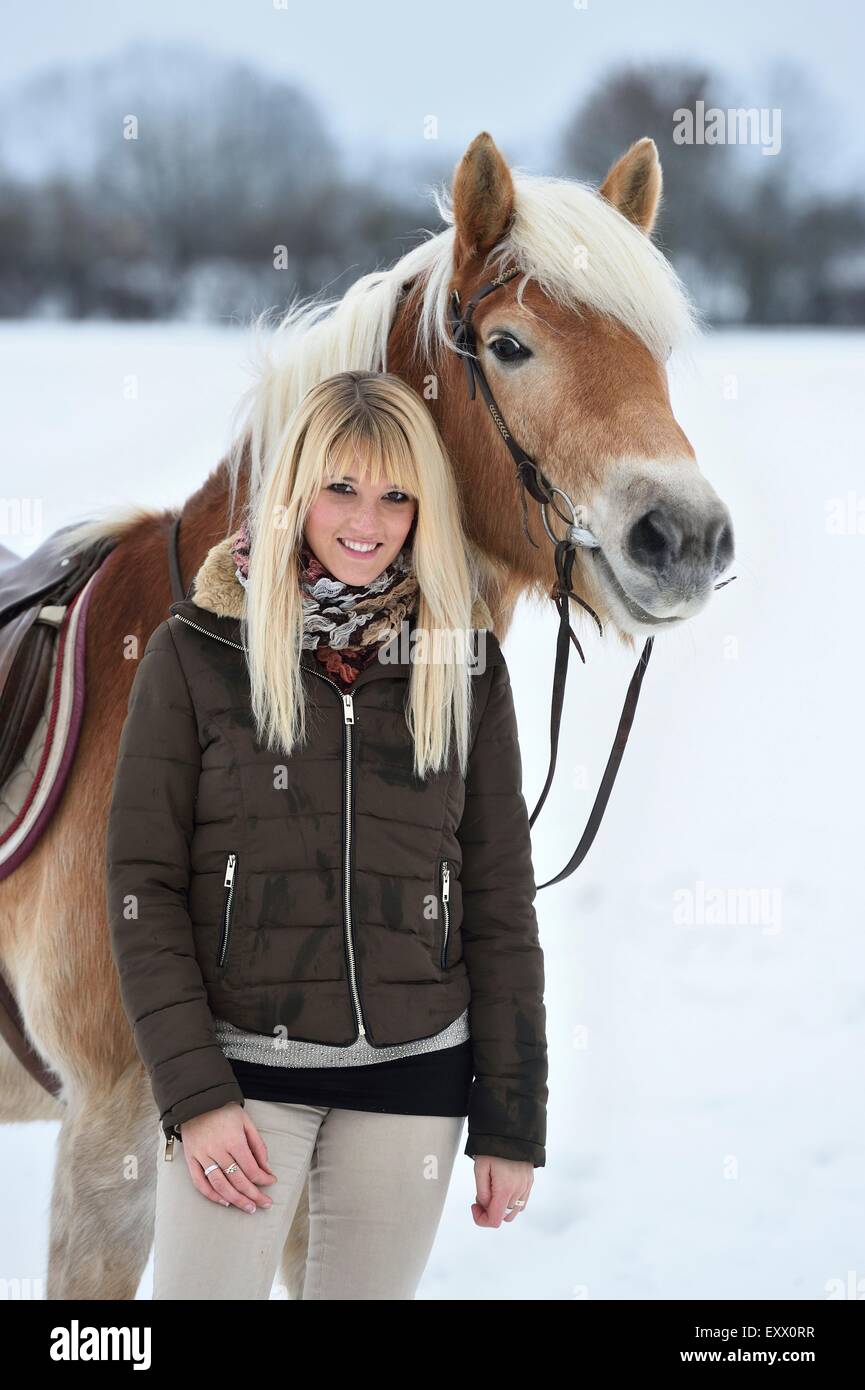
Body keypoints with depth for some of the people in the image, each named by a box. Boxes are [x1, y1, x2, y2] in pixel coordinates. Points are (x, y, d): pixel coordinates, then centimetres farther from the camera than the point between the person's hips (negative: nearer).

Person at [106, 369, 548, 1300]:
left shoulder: (462, 661, 4)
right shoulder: (197, 652, -2)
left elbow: (501, 900, 6)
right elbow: (143, 884, -3)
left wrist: (513, 1125, 3)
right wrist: (193, 1092, -11)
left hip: (412, 1069, 2)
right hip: (241, 1062, -2)